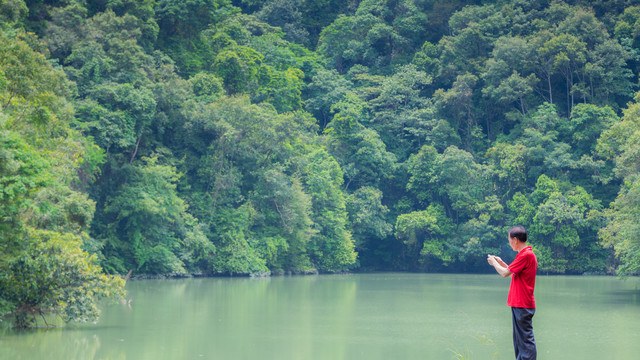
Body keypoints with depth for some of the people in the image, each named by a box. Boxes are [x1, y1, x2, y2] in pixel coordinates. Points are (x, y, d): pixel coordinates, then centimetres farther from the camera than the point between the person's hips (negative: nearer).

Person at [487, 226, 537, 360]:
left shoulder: (526, 255, -17)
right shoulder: (527, 253, 16)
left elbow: (505, 273, -15)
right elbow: (514, 274, 24)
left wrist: (494, 262, 2)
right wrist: (501, 262, 20)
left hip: (522, 305, -10)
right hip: (519, 304, 10)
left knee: (526, 339, -9)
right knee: (519, 338, 15)